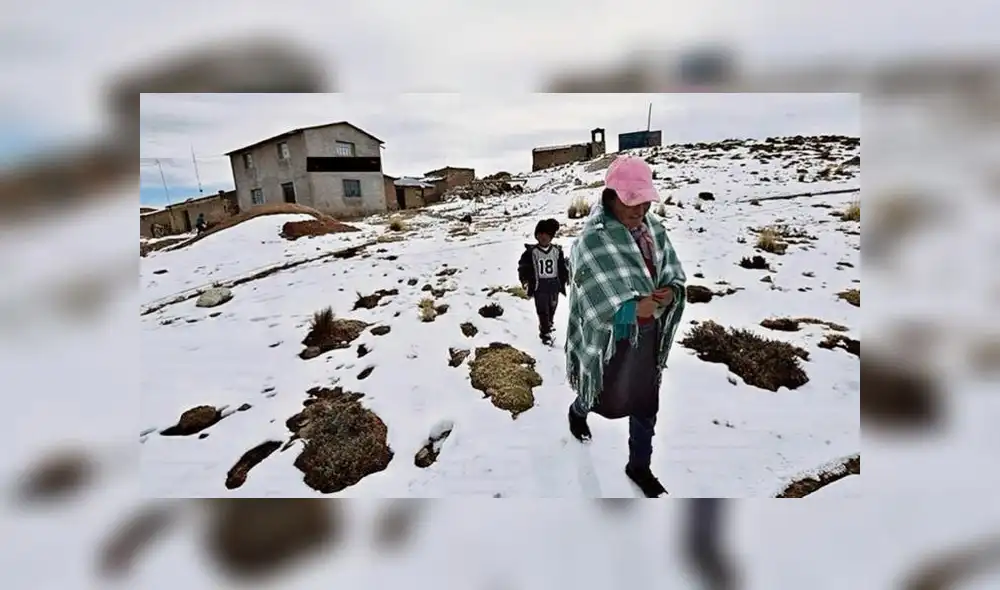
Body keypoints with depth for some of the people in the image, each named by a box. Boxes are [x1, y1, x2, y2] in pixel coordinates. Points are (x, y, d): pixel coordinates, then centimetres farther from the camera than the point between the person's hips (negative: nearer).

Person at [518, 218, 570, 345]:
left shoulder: (557, 251, 0)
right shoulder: (531, 251, -7)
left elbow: (563, 268, 9)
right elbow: (523, 266, -2)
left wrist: (565, 280, 5)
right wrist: (525, 281, -11)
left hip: (554, 285, 3)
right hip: (539, 286, -3)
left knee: (552, 309, 16)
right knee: (542, 311, -4)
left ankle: (546, 327, 39)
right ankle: (545, 333, 6)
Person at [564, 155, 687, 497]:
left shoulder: (654, 229, -1)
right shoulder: (594, 238, -22)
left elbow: (673, 273, 4)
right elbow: (600, 301, -26)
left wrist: (671, 293, -17)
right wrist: (639, 306, -30)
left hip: (648, 334, 6)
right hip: (611, 337, -5)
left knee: (646, 404, 17)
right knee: (605, 395, 18)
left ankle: (639, 466, 40)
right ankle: (578, 412, 56)